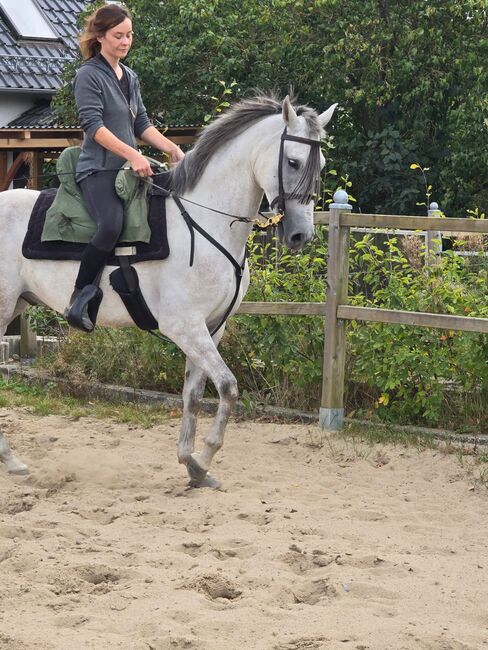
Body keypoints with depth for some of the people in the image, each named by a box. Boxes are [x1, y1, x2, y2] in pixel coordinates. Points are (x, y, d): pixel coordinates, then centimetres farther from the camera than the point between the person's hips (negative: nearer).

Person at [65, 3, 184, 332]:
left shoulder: (130, 77, 18)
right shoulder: (89, 76, -6)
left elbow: (141, 123, 18)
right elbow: (93, 125, -16)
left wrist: (171, 148, 1)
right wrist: (132, 154, -26)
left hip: (129, 169, 9)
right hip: (99, 169, -8)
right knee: (112, 225, -32)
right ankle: (79, 300, -21)